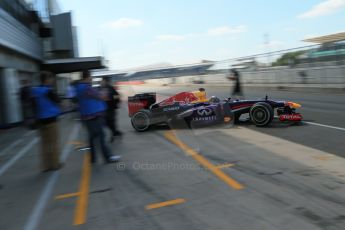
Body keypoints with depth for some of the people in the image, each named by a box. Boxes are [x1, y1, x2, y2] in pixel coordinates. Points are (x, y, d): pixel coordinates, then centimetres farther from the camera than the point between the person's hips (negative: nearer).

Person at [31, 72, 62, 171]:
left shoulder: (34, 91, 5)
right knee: (53, 143, 5)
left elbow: (34, 106, 10)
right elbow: (57, 100, -2)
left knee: (44, 143, 12)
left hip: (40, 120, 6)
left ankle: (46, 165, 16)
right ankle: (55, 164, 13)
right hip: (51, 119, -6)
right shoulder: (49, 91, -15)